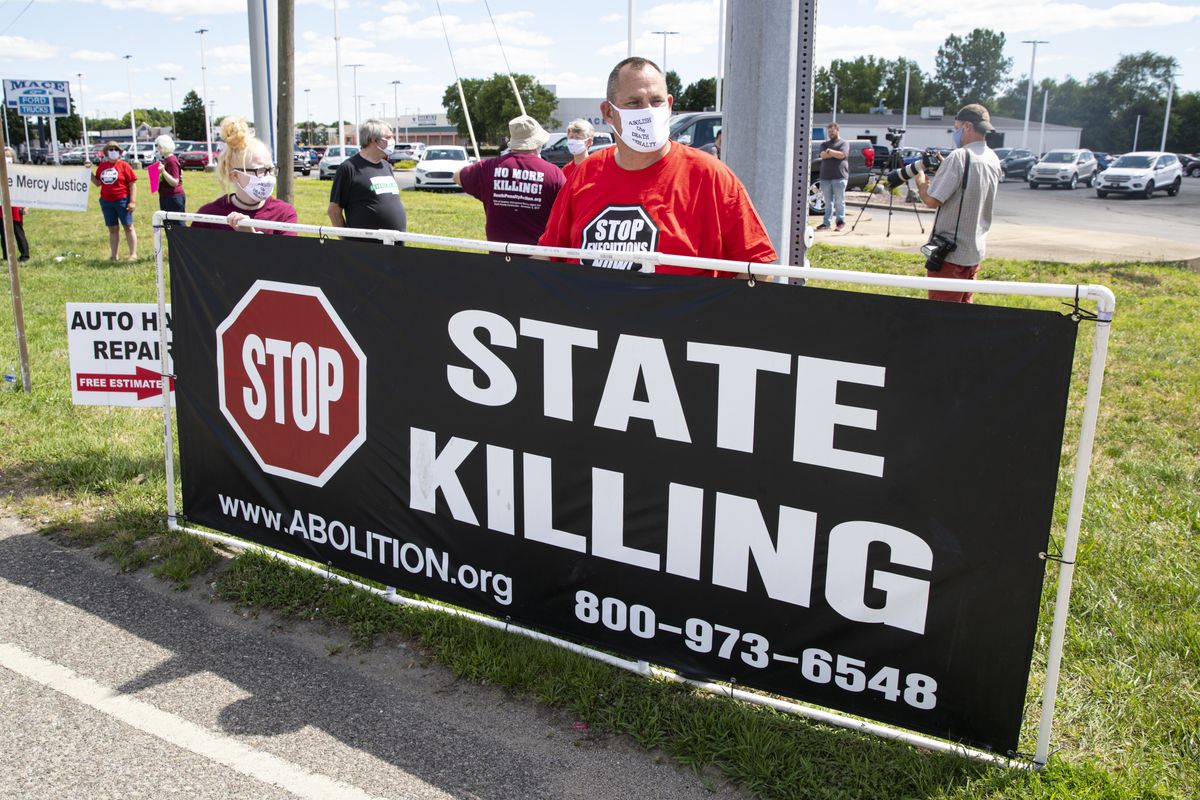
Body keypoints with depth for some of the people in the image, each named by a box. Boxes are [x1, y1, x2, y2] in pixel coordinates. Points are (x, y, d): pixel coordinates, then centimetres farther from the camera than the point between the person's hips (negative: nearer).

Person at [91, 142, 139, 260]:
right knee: (112, 229, 10)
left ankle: (133, 254, 2)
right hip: (106, 201, 5)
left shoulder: (124, 165, -5)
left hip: (122, 200, -5)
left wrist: (133, 201, -13)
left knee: (128, 227, 0)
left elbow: (133, 184, -7)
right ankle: (113, 255, 16)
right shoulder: (102, 166, 10)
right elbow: (97, 183, 17)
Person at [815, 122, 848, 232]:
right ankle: (826, 223, 8)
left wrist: (829, 151, -4)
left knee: (839, 201, -5)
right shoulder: (825, 144, 18)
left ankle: (841, 221, -1)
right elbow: (822, 155, -1)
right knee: (828, 202, 6)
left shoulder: (844, 143, 6)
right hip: (825, 177, 4)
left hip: (839, 177, -4)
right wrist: (835, 153, -7)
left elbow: (842, 155, -11)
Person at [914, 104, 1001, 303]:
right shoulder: (993, 160, 8)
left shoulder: (960, 156, -18)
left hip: (951, 252, -8)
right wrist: (943, 168, 11)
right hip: (976, 250, 8)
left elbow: (932, 200, -19)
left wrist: (920, 180, 0)